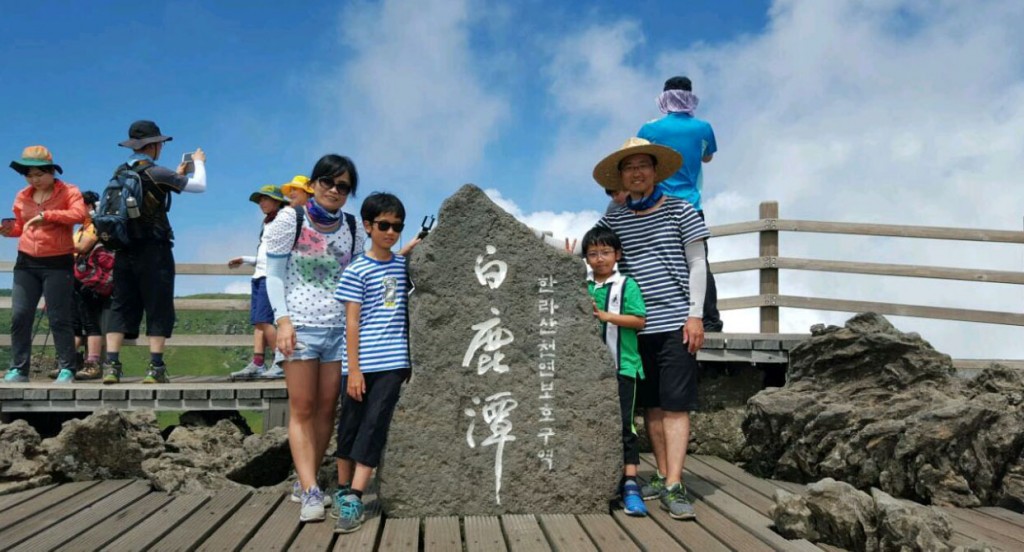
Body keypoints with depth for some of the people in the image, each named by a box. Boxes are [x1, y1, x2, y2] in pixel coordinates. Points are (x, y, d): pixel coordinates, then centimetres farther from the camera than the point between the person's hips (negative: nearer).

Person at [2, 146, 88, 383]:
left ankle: (66, 369, 4)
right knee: (19, 316, 0)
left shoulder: (68, 192, -2)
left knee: (59, 318, -3)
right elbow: (21, 227, 23)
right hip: (26, 262, 5)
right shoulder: (22, 197, 12)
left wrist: (46, 215, -28)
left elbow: (79, 214, -22)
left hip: (58, 263, -5)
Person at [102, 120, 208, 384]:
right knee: (158, 309, 0)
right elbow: (199, 186, -6)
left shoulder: (120, 173, 10)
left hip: (124, 251, 6)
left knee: (121, 308, 7)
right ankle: (155, 368, -1)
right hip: (154, 252, -6)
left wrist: (177, 175, 31)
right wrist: (199, 163, 13)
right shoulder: (156, 173, -10)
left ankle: (111, 366, 2)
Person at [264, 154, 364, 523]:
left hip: (340, 328, 4)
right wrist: (283, 319, -11)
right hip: (300, 326, -3)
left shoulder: (352, 229, 8)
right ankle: (311, 492, -2)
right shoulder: (290, 219, -1)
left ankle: (303, 483, 18)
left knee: (326, 409, 5)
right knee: (302, 410, -3)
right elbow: (274, 275, 0)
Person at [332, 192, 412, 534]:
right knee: (351, 425, 9)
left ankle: (354, 498, -3)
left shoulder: (403, 265, 9)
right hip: (361, 363, -3)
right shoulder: (357, 271, -4)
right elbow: (352, 322, -6)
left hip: (392, 363, 3)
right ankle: (343, 489, 25)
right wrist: (353, 369, -10)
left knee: (374, 426, -3)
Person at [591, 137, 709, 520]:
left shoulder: (679, 210, 2)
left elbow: (697, 265, 2)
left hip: (675, 323, -3)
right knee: (652, 405, 9)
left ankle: (673, 486, -5)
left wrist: (695, 315, -5)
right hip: (637, 326, 3)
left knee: (676, 405, -6)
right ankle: (663, 475, 20)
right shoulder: (613, 220, 8)